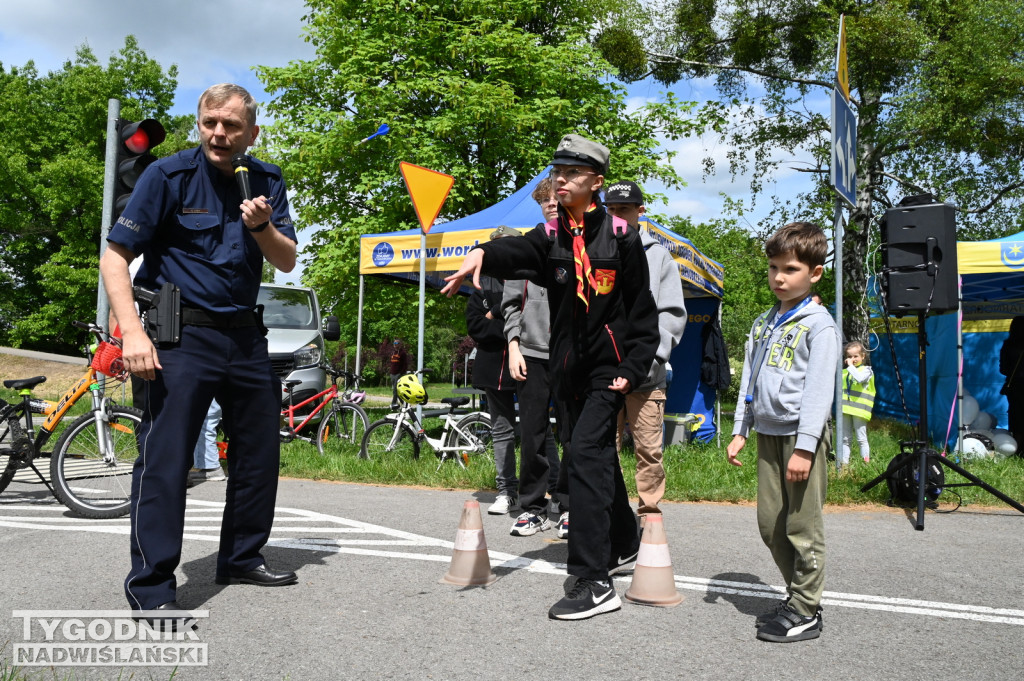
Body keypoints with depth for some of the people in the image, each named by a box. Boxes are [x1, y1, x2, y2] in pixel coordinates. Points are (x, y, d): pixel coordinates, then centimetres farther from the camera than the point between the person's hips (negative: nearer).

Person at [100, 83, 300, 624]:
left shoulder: (267, 182, 7)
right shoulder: (169, 175, -7)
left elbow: (287, 262, 6)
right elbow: (115, 256, -10)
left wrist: (262, 227, -16)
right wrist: (132, 332, -21)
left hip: (244, 335, 6)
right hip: (182, 334, -6)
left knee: (260, 450, 12)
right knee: (165, 456, -10)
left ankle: (241, 558, 28)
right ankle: (150, 585, 0)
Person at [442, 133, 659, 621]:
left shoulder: (621, 236, -3)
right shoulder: (551, 236, 5)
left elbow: (643, 310, -1)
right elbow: (520, 252, -19)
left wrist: (632, 369, -9)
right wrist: (483, 253, -42)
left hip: (608, 368, -5)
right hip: (569, 369, 5)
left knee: (583, 456, -18)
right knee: (599, 460, 18)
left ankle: (594, 583, -15)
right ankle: (624, 545, 40)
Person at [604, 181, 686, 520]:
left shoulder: (658, 255, 8)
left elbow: (672, 314, 3)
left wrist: (649, 356, -9)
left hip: (647, 376, -1)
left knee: (649, 449, 2)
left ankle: (649, 514, 15)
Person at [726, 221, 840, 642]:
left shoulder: (818, 324, -7)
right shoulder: (762, 323, 14)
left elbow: (819, 388, -13)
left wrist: (804, 447, -18)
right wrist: (740, 431, 12)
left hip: (801, 436, -7)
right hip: (767, 434, 7)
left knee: (802, 527, -1)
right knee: (769, 524, 11)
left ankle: (806, 613, 10)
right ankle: (797, 596, 26)